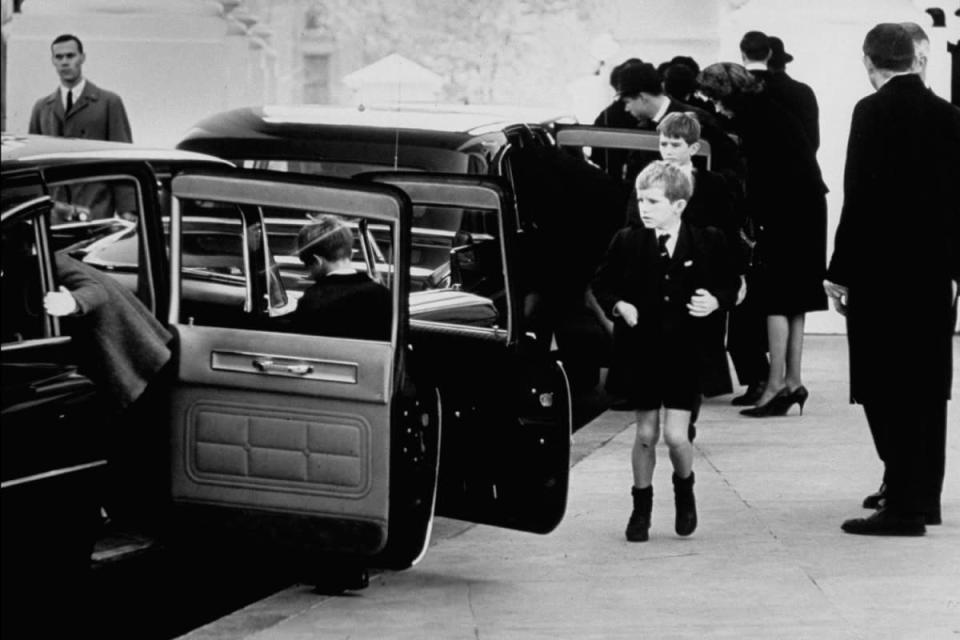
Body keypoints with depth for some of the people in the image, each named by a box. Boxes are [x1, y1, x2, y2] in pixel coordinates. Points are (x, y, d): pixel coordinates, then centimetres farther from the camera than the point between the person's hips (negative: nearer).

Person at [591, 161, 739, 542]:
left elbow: (730, 285, 7)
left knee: (676, 435, -7)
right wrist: (617, 306, -10)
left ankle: (684, 488, 24)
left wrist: (715, 301, -13)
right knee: (646, 433, 7)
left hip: (685, 353, -1)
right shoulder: (627, 242, -1)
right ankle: (641, 507, 25)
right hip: (640, 350, 2)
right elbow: (601, 284, 8)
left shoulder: (707, 242, -4)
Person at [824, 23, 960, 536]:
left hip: (882, 272, -6)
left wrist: (840, 274, -9)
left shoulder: (873, 113, -12)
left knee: (889, 393, -2)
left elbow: (860, 199, -15)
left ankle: (904, 506, -3)